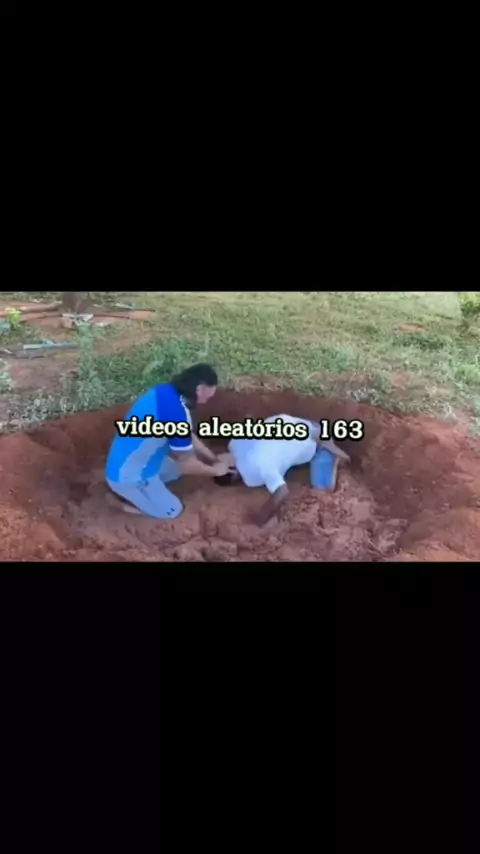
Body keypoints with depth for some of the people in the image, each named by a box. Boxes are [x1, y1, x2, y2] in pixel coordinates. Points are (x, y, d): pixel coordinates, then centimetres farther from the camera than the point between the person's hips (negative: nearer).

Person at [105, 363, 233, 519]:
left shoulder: (167, 392, -2)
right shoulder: (175, 409, -31)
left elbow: (189, 438, 11)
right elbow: (187, 463, -19)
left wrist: (215, 460, 14)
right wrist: (215, 470, -2)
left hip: (136, 460, 9)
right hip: (127, 474, -9)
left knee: (175, 471, 27)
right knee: (172, 510, 7)